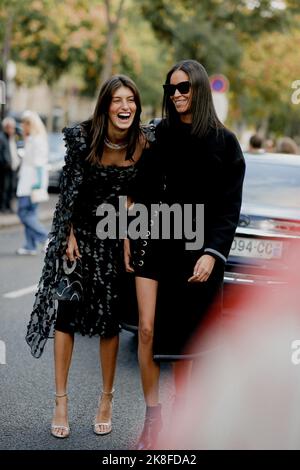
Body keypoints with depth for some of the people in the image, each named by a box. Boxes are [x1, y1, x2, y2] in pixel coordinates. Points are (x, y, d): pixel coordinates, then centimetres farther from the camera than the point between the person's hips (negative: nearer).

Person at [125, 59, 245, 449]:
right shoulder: (159, 134, 6)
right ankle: (152, 419, 7)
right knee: (148, 330, -6)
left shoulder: (224, 142, -1)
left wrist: (212, 254, -12)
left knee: (184, 335, 5)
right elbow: (143, 191, 9)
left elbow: (230, 208, -3)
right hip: (154, 240, 2)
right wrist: (129, 237, 4)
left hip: (195, 246, -2)